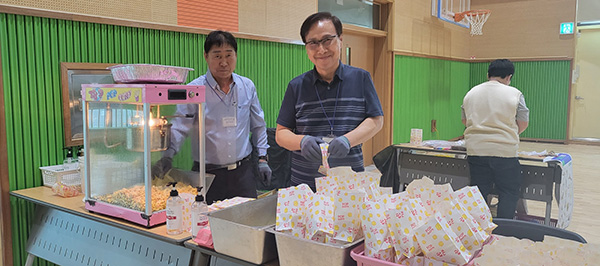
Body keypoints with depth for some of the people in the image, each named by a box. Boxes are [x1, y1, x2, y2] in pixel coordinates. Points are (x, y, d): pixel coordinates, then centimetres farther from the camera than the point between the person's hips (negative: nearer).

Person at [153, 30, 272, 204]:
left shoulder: (247, 87, 6)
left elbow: (258, 125, 14)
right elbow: (179, 126, -10)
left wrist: (262, 158, 11)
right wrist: (168, 154, -26)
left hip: (243, 171, 3)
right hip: (208, 174, -3)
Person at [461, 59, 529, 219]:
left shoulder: (471, 93, 8)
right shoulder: (514, 94, -3)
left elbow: (464, 120, 16)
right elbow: (523, 124, 2)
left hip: (475, 150, 4)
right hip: (505, 151, -3)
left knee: (479, 192, 11)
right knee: (509, 193, 9)